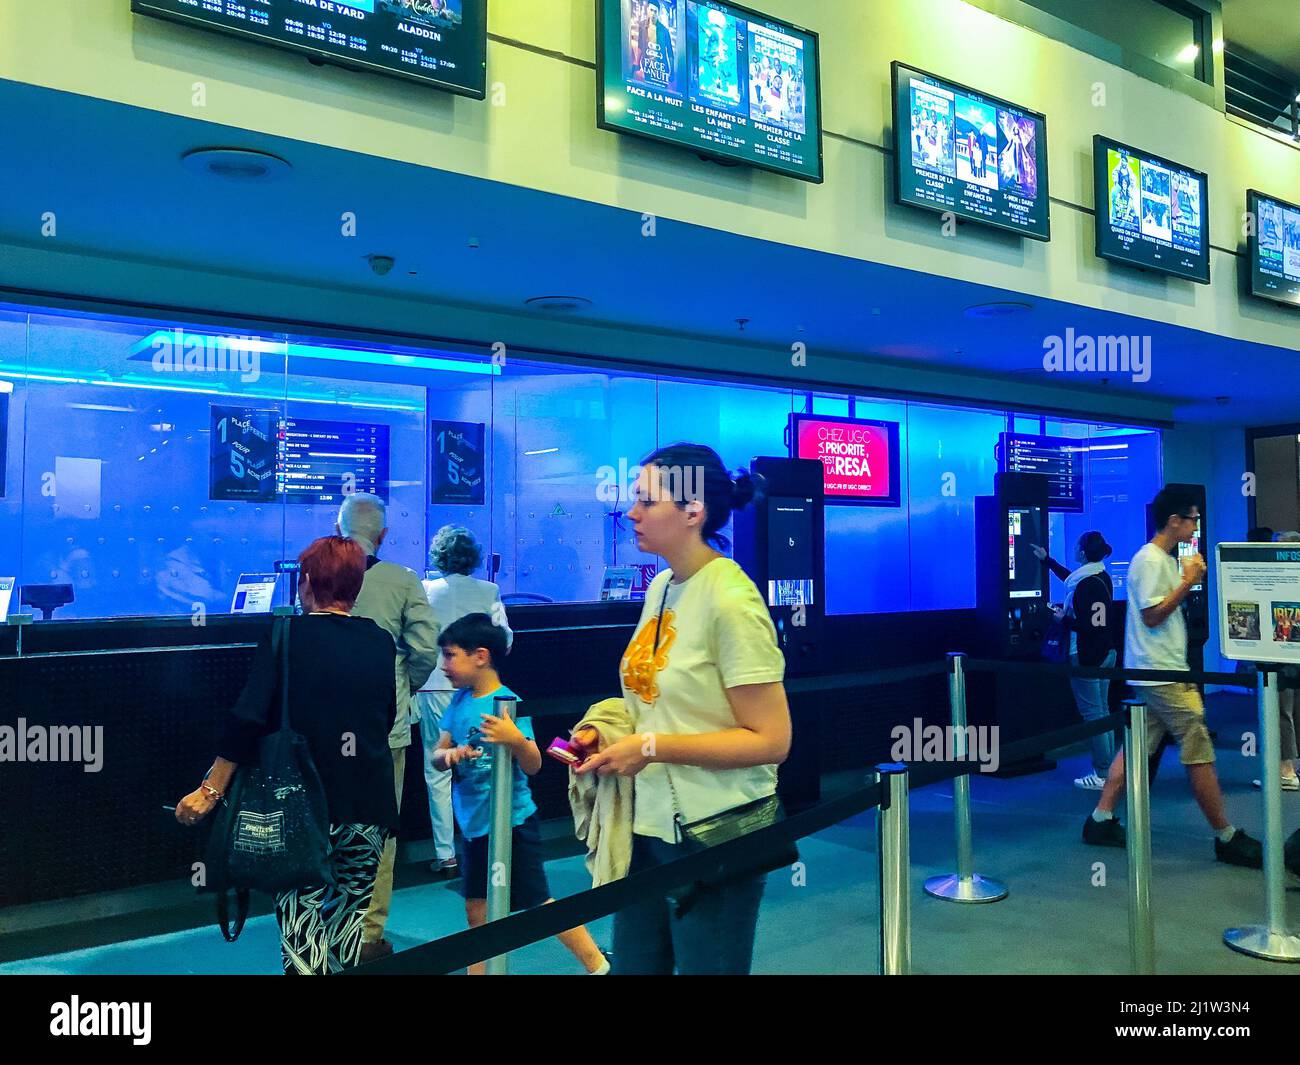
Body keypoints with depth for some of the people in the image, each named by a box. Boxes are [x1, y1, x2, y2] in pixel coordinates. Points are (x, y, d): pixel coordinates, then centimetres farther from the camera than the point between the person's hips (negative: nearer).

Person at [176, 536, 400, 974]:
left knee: (301, 924, 7)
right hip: (369, 807, 3)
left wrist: (211, 791, -8)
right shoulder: (381, 642, 2)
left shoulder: (285, 636, -8)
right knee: (349, 921, 17)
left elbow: (248, 720, -15)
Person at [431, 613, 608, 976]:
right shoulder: (459, 701, 2)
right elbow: (437, 757, 5)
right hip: (474, 824, 6)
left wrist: (516, 739, -39)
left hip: (511, 823, -6)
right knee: (477, 909, 13)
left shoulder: (507, 704, -17)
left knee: (539, 904, 2)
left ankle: (600, 966, 16)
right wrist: (451, 754, -18)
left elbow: (533, 766, -19)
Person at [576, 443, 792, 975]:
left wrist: (653, 748, -21)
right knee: (633, 964, 17)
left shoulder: (730, 600, -19)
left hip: (715, 836, -7)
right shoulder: (660, 587, 5)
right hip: (648, 825, 8)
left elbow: (770, 741, -20)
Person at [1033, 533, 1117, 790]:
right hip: (1106, 653, 9)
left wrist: (1063, 619, -6)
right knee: (1103, 711, 14)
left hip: (1086, 656, -9)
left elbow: (1086, 626, -23)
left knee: (1092, 714, -4)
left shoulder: (1085, 585, -20)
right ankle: (1111, 769, 19)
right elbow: (1070, 578, 29)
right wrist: (1047, 560, 38)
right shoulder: (1101, 577, 9)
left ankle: (1102, 775, -1)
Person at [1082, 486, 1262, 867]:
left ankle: (1101, 821, 15)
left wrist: (1189, 580, 12)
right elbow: (1151, 615, -19)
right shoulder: (1150, 560, -15)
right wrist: (1188, 582, -18)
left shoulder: (1165, 560, 17)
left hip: (1154, 674, 11)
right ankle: (1227, 838, 5)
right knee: (1199, 752, -4)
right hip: (1161, 675, -11)